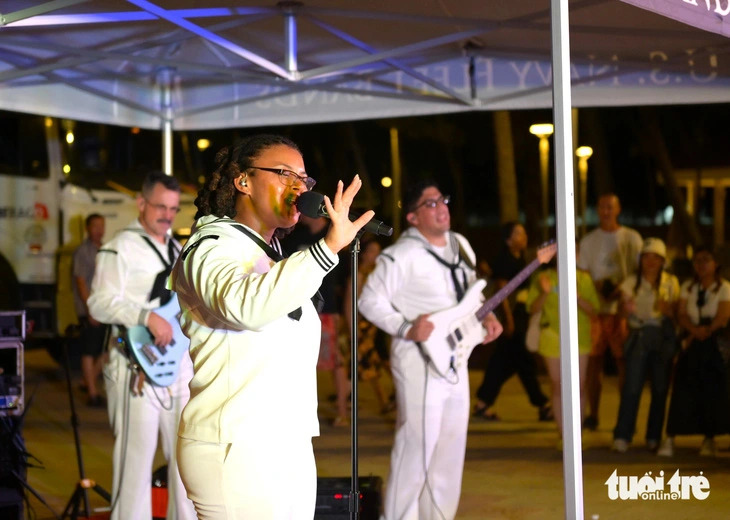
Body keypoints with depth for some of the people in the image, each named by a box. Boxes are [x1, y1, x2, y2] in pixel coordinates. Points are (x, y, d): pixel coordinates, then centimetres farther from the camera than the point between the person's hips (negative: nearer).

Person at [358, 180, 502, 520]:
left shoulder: (460, 246, 11)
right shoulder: (403, 255, -13)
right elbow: (370, 301, -14)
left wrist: (485, 316, 6)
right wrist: (406, 329, -21)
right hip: (420, 361, -8)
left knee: (451, 444, 12)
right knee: (418, 445, -7)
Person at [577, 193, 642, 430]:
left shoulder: (632, 238, 6)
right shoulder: (588, 241, 12)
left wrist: (620, 291, -12)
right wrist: (597, 288, -10)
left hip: (623, 308, -2)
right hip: (595, 310, 2)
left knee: (624, 363, -3)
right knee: (593, 362, 2)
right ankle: (592, 415, 9)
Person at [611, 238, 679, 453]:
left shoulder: (671, 282, 6)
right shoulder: (632, 282, 6)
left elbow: (677, 312, 6)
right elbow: (621, 308, 0)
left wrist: (668, 310, -17)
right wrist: (625, 307, -24)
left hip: (663, 338, 1)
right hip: (638, 336, -1)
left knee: (660, 388, 3)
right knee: (632, 386, -10)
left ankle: (654, 437, 13)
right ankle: (622, 436, -9)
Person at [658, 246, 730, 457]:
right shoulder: (687, 287, 12)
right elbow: (681, 315, 2)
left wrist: (702, 333, -13)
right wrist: (695, 330, -16)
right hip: (691, 346, 2)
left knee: (712, 391, -1)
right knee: (683, 391, -5)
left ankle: (709, 440, 9)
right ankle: (670, 439, -9)